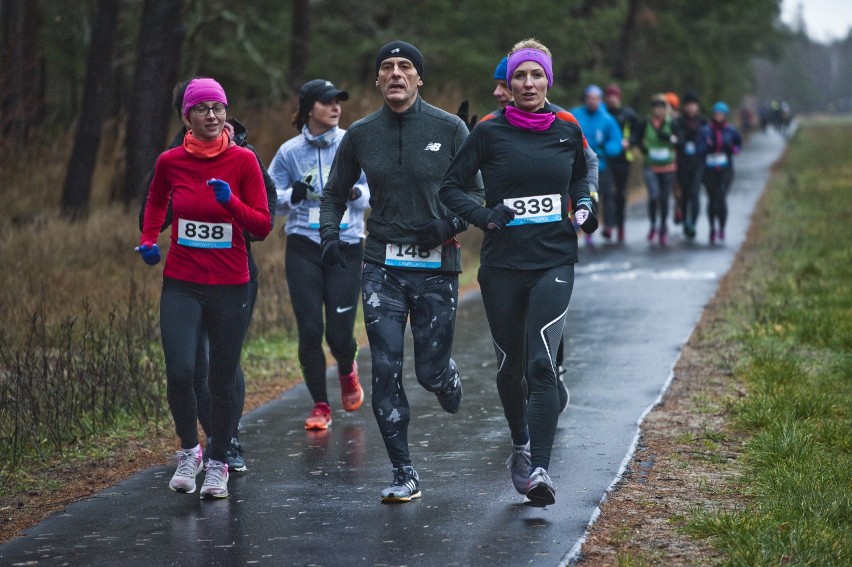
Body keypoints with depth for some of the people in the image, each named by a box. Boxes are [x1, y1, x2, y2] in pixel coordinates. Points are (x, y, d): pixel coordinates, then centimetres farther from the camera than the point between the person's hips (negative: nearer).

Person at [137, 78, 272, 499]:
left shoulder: (243, 161, -5)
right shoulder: (170, 162, 0)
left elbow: (262, 226, -5)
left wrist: (231, 202, -21)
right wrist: (148, 239, 10)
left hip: (230, 286, 0)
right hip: (181, 285, 0)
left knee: (222, 380, 5)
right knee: (179, 372, -15)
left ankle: (218, 464, 24)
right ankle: (189, 451, 11)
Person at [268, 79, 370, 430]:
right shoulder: (290, 151, 1)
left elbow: (370, 193, 3)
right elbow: (269, 199, 3)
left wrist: (355, 192, -19)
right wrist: (293, 195, -17)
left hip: (347, 247, 0)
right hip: (304, 248, 0)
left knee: (339, 333, -3)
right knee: (309, 331, -4)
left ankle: (347, 372, 33)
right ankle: (320, 406, 12)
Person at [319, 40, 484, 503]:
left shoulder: (449, 129, -2)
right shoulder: (360, 134, 4)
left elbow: (476, 191, 3)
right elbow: (335, 193, 16)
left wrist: (451, 223, -16)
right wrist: (330, 235, -2)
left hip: (436, 264, -1)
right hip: (382, 265, 2)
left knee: (430, 368, 1)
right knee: (385, 369, -7)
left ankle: (449, 386, 41)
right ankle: (404, 476, 0)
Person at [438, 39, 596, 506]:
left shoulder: (567, 131, 6)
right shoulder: (489, 132, -2)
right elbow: (451, 187, 3)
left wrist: (584, 205, 6)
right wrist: (484, 217, -13)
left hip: (554, 262, 0)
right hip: (502, 265, 0)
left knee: (541, 363, -16)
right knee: (510, 365, 9)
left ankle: (540, 470, -19)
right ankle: (521, 445, 35)